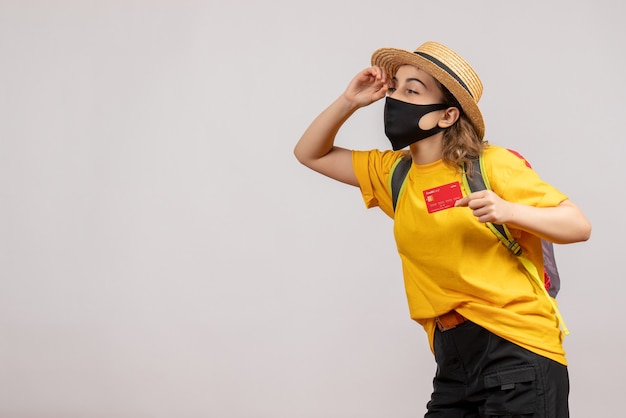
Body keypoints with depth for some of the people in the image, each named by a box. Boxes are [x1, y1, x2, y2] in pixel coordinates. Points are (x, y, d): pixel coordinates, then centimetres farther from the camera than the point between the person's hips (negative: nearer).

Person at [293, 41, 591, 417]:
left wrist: (508, 211, -23)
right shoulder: (393, 173, 13)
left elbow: (579, 226, -6)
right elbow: (310, 154, 23)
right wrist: (349, 102, 7)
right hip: (454, 360, 6)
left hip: (518, 349, -6)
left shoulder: (491, 165, -6)